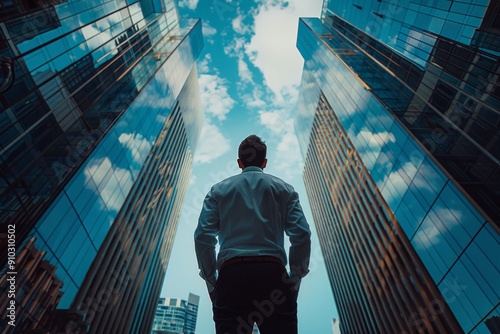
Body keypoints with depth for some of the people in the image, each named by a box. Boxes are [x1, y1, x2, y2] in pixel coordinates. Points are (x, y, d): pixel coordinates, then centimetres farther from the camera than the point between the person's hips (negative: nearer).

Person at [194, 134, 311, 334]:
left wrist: (211, 281, 12)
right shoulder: (284, 188, 15)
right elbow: (302, 234, 3)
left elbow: (203, 237, 4)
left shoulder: (219, 190, 15)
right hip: (273, 273, 1)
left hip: (231, 274, 0)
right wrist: (295, 279, 11)